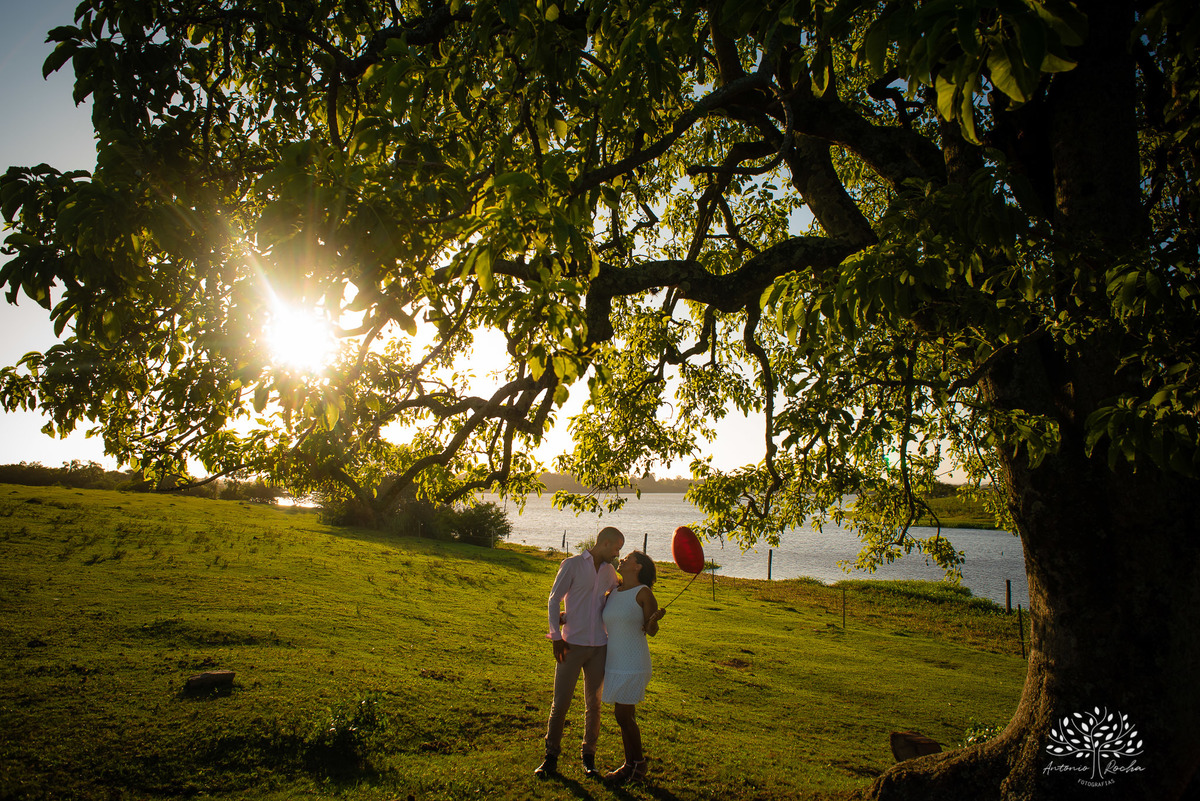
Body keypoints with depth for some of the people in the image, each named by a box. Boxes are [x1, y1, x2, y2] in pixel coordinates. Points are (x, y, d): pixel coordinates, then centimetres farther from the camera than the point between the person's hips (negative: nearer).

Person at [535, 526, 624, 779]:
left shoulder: (609, 571, 11)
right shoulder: (572, 564, -3)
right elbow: (554, 600, -4)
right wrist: (556, 636, -9)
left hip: (599, 647, 4)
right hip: (572, 645, -4)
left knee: (593, 704, 9)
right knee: (560, 703, 0)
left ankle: (588, 757, 21)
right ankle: (551, 756, 15)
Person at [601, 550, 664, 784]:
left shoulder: (643, 593, -10)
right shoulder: (613, 593, 10)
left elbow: (651, 631, -9)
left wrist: (655, 619, -30)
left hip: (632, 661, -7)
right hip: (615, 660, 7)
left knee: (624, 715, -2)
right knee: (625, 715, 14)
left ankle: (637, 766, 15)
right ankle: (632, 765, 26)